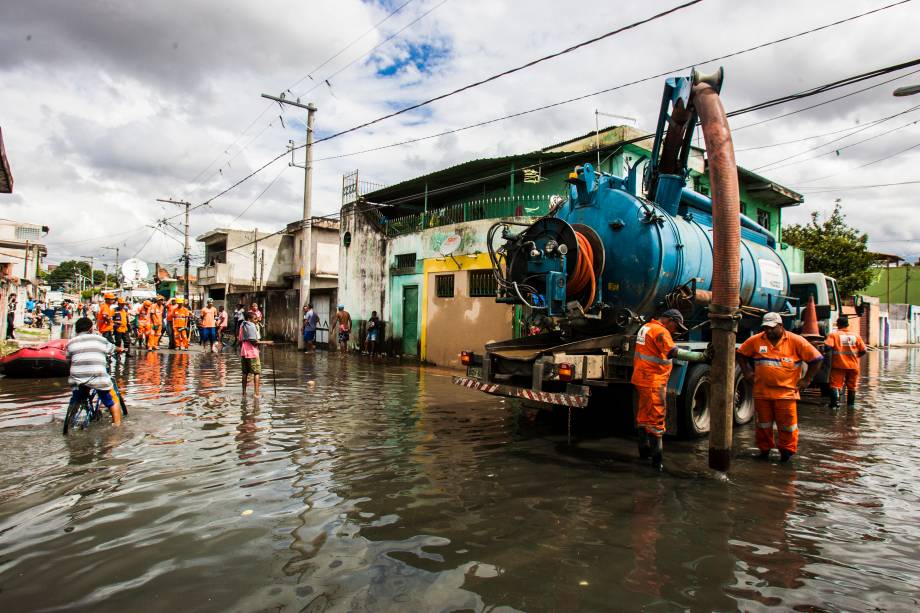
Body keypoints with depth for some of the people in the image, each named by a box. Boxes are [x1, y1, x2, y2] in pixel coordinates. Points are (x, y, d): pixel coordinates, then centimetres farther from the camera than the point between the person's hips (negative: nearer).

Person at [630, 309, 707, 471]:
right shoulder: (660, 331, -17)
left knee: (643, 416, 19)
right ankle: (656, 460, -7)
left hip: (641, 379, 10)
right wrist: (700, 356, -34)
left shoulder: (646, 327, 15)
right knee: (656, 419, -7)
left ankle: (644, 451, 33)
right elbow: (674, 352, -31)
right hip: (653, 382, -10)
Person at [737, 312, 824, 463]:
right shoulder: (756, 340, 2)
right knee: (763, 422, 11)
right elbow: (741, 354, 14)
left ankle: (787, 450, 21)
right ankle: (764, 449, 25)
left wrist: (807, 379, -2)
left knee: (787, 423, 3)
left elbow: (816, 359, 0)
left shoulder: (795, 341, -4)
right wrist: (747, 373, 6)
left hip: (786, 392, -2)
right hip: (761, 392, 2)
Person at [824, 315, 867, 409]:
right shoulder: (856, 334, 5)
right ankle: (851, 404, 25)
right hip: (853, 365, 4)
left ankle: (835, 402, -19)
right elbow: (863, 351, 3)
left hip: (839, 365, -3)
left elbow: (828, 346, -20)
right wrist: (855, 356, 19)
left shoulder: (834, 334, -5)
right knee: (852, 386, 16)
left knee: (835, 384, -2)